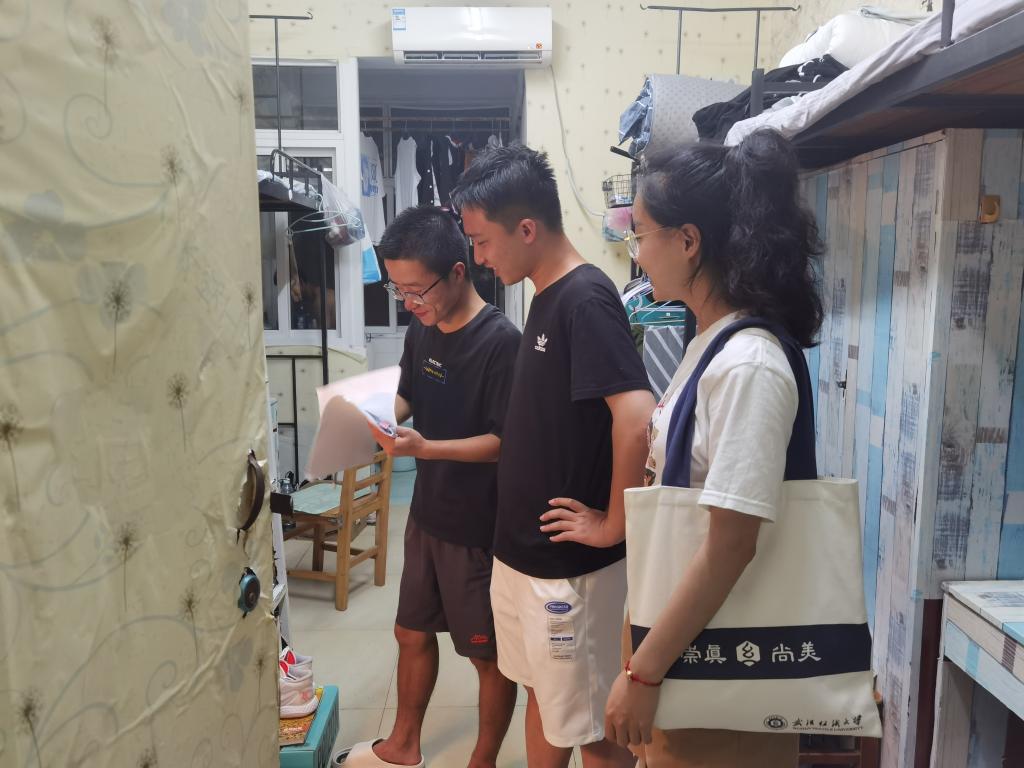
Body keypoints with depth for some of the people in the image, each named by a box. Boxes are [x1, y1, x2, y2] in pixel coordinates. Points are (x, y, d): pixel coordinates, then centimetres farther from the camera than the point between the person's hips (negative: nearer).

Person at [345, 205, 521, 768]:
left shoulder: (500, 341, -21)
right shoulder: (422, 330, 1)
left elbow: (507, 442, -21)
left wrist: (425, 448, -30)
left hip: (480, 527, -7)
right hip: (428, 512, 8)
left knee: (488, 654, 12)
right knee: (413, 633, 22)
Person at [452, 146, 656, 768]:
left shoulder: (586, 298, -22)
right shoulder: (548, 296, 7)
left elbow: (637, 418, -33)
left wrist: (613, 524, -21)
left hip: (573, 564, -9)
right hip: (526, 549, 9)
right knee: (544, 694, 26)